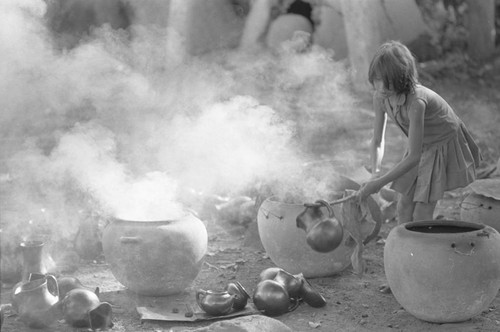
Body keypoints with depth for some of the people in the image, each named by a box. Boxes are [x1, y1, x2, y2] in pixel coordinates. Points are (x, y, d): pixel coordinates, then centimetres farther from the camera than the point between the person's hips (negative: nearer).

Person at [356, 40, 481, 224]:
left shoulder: (416, 102, -40)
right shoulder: (380, 97, -19)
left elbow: (413, 157, -36)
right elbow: (378, 141, -6)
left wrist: (379, 183, -34)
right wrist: (375, 172, -25)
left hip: (444, 145, -6)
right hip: (422, 146, 6)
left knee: (421, 214, -8)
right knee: (404, 208, 5)